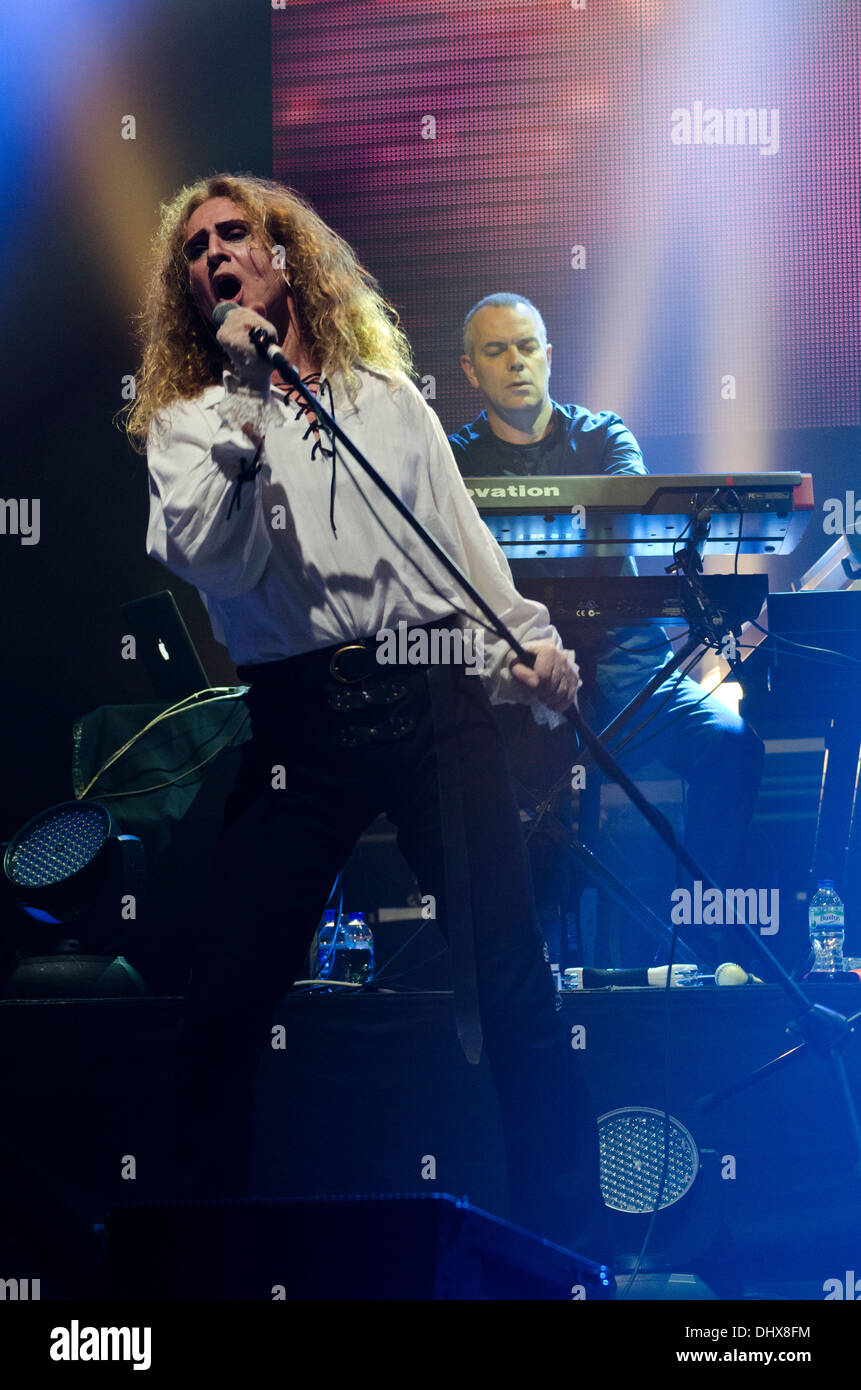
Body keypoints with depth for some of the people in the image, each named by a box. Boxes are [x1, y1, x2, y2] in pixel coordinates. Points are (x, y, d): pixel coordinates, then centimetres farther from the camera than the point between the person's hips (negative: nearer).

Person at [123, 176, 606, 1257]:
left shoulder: (388, 395, 20)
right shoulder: (189, 422, 11)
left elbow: (461, 540, 19)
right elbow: (196, 552, -8)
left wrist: (528, 642, 3)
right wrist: (243, 397, -9)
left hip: (433, 694, 1)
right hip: (299, 718, -1)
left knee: (512, 972, -8)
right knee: (225, 999, -5)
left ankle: (567, 1235, 3)